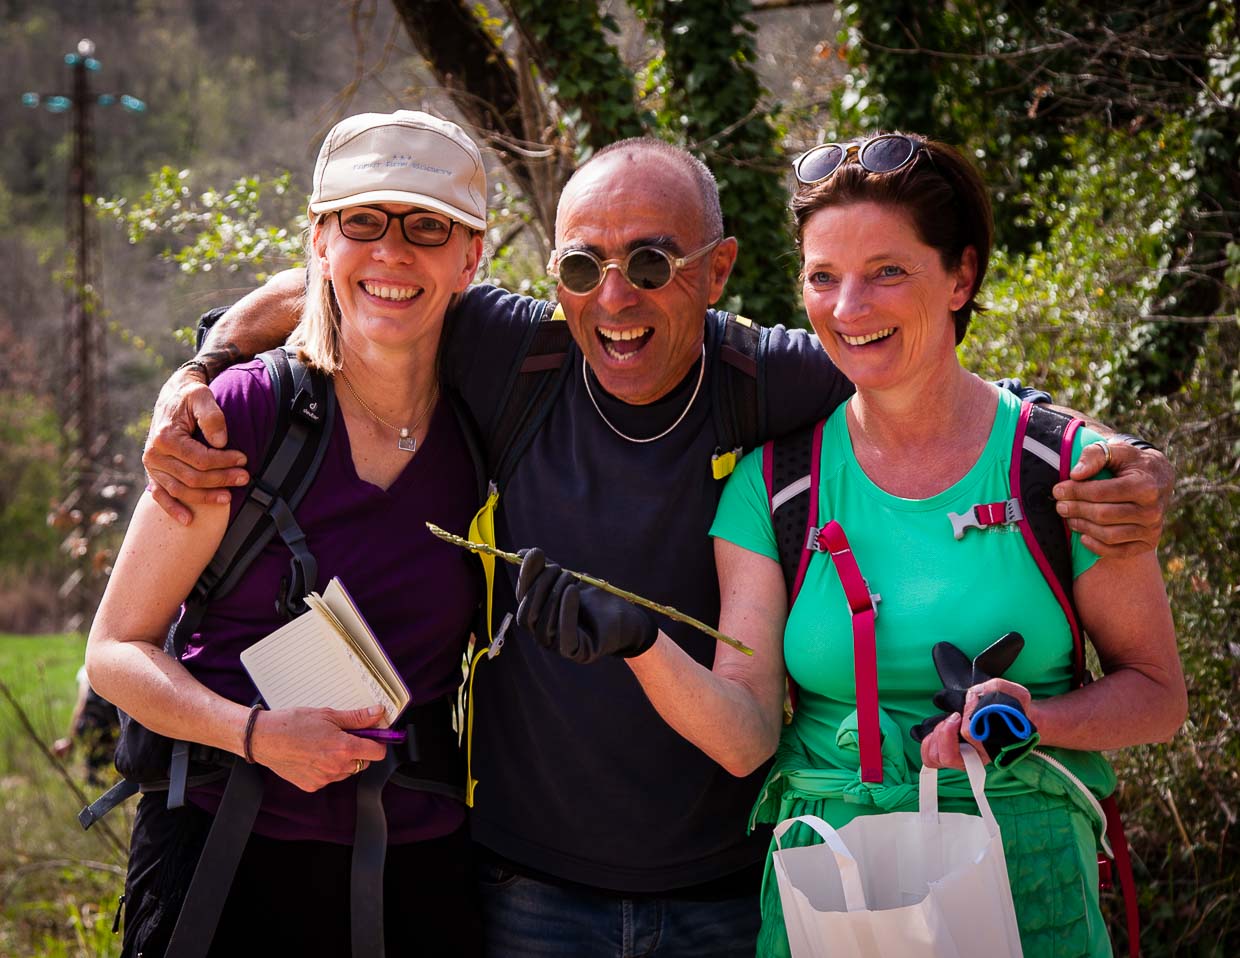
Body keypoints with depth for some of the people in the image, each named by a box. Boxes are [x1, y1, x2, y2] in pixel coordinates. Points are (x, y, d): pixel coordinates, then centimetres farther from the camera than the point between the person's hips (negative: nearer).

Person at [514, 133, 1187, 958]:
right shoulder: (775, 480, 0)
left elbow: (1159, 695, 2)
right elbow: (745, 738, -6)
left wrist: (1034, 717, -16)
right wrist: (640, 642, -23)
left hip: (1026, 889, -1)